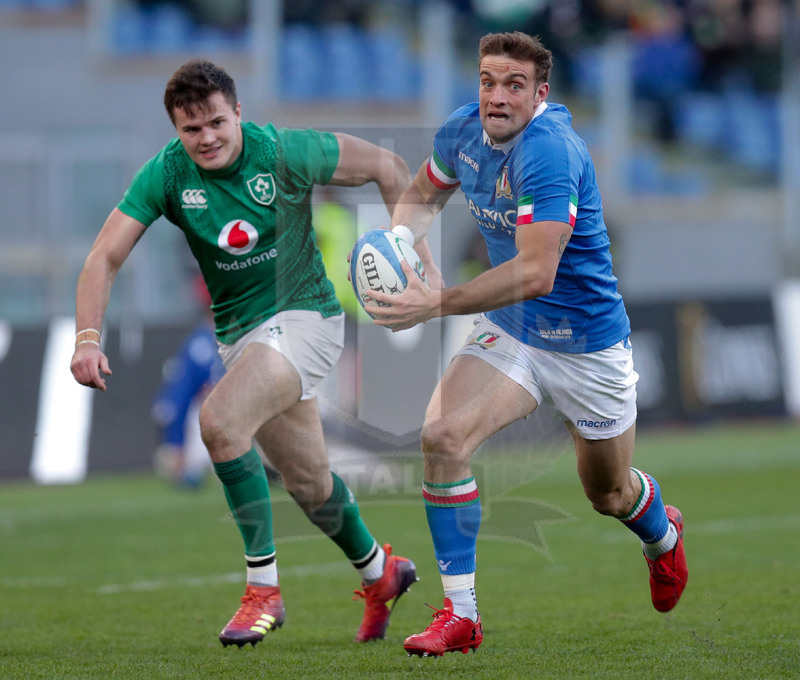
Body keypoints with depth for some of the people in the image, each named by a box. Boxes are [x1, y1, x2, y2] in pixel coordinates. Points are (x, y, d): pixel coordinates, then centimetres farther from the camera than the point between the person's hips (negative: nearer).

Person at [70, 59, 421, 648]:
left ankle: (264, 587, -19)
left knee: (220, 422, -28)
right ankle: (378, 572, 42)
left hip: (304, 316, -5)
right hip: (238, 333, 5)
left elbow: (385, 166, -4)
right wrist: (88, 338, -26)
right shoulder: (166, 174, -9)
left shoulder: (283, 152, -17)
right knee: (309, 483, 14)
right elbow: (105, 257, -12)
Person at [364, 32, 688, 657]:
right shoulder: (464, 132, -8)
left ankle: (663, 535, 55)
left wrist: (437, 304, -44)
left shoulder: (550, 153, -32)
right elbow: (425, 192, 14)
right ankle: (460, 614, -13)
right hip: (508, 331, 5)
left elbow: (535, 273, -39)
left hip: (586, 342, -5)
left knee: (609, 494, 16)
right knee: (442, 436, -21)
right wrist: (399, 236, -9)